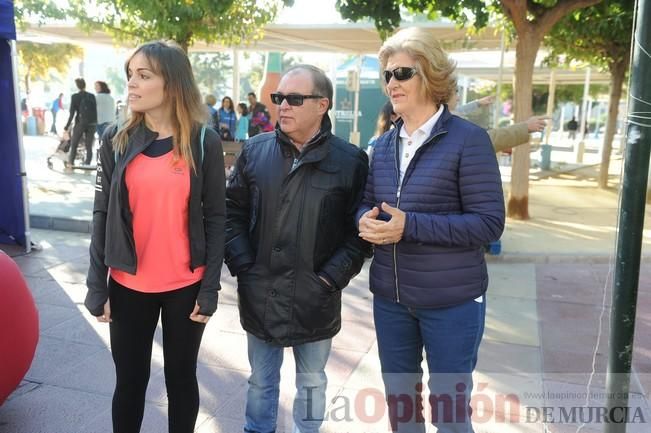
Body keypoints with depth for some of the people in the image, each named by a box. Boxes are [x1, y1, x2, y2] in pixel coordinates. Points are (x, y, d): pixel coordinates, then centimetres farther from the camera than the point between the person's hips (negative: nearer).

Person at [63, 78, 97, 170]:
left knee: (73, 145, 8)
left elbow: (72, 113, -6)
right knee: (89, 146, 5)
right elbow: (95, 111, 4)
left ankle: (70, 165, 4)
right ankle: (87, 165, 1)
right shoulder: (92, 96, 4)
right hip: (91, 123, 2)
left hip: (80, 123, -2)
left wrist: (67, 126, -1)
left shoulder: (74, 97, -3)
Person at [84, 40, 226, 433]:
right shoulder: (116, 140, 0)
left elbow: (216, 218, -3)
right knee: (130, 380, 14)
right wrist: (97, 286, 0)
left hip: (186, 286, -1)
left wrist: (210, 288, -5)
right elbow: (102, 215, 2)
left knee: (181, 377, 14)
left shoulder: (204, 141, -5)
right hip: (128, 285, 2)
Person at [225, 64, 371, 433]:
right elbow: (233, 212, 4)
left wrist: (332, 276, -12)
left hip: (315, 299, -2)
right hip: (259, 295, 2)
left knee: (312, 382, 19)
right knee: (261, 380, 20)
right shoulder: (255, 151, 0)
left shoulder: (351, 160, -8)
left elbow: (361, 228, -7)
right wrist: (242, 265, -4)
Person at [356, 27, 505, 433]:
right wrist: (366, 220, -13)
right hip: (390, 297, 6)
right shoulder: (383, 144, 6)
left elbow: (489, 222, -17)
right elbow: (366, 205, 12)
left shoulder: (468, 139, -13)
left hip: (451, 301, -5)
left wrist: (410, 226, -25)